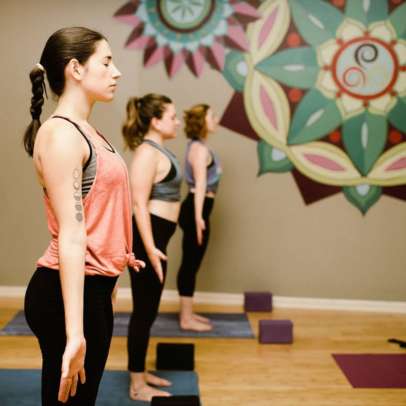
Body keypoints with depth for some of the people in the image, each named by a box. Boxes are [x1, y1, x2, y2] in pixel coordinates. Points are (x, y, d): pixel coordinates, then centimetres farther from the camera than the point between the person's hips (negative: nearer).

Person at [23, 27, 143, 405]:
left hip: (93, 287, 10)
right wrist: (74, 331, -26)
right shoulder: (61, 133, -17)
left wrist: (120, 255, 34)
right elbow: (71, 237, -25)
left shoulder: (84, 130, 12)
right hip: (69, 293, -10)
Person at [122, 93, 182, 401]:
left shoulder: (158, 150, 14)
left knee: (147, 310, 17)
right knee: (144, 311, -2)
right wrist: (150, 247, -26)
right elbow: (139, 203, -22)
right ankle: (137, 385, 8)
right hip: (147, 237, -10)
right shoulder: (148, 152, -16)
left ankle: (141, 373, 29)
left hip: (155, 236, 10)